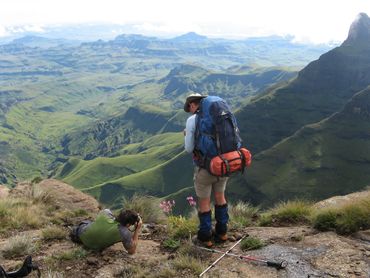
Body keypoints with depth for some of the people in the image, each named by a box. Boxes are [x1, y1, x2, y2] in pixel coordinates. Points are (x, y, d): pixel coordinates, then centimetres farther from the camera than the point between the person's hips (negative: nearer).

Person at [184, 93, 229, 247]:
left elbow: (189, 149, -8)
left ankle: (205, 237, 25)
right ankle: (221, 232, 34)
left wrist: (187, 136, 12)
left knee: (204, 201, 14)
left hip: (205, 167, -5)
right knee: (220, 196, 24)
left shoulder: (192, 120, -11)